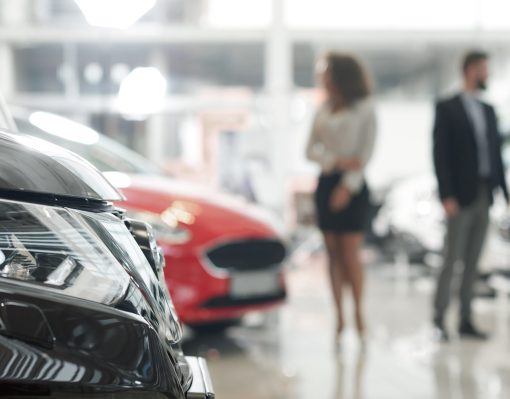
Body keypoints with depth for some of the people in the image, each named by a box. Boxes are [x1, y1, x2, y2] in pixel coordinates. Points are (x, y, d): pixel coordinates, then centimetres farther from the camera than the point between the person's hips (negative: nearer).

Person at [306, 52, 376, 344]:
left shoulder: (364, 109, -1)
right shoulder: (323, 110, 11)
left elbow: (366, 152, -6)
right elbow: (311, 149, 6)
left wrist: (348, 186, -14)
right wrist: (337, 161, -11)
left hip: (353, 186, -4)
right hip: (326, 183, 4)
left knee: (351, 254, -6)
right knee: (333, 254, 4)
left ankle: (359, 313, 8)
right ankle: (339, 317, 9)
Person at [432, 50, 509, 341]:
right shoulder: (447, 109, -4)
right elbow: (440, 154, -10)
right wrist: (446, 195, -16)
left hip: (484, 196, 6)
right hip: (461, 197, -6)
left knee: (473, 262, 7)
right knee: (452, 259, -5)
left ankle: (466, 321, 12)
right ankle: (439, 319, 4)